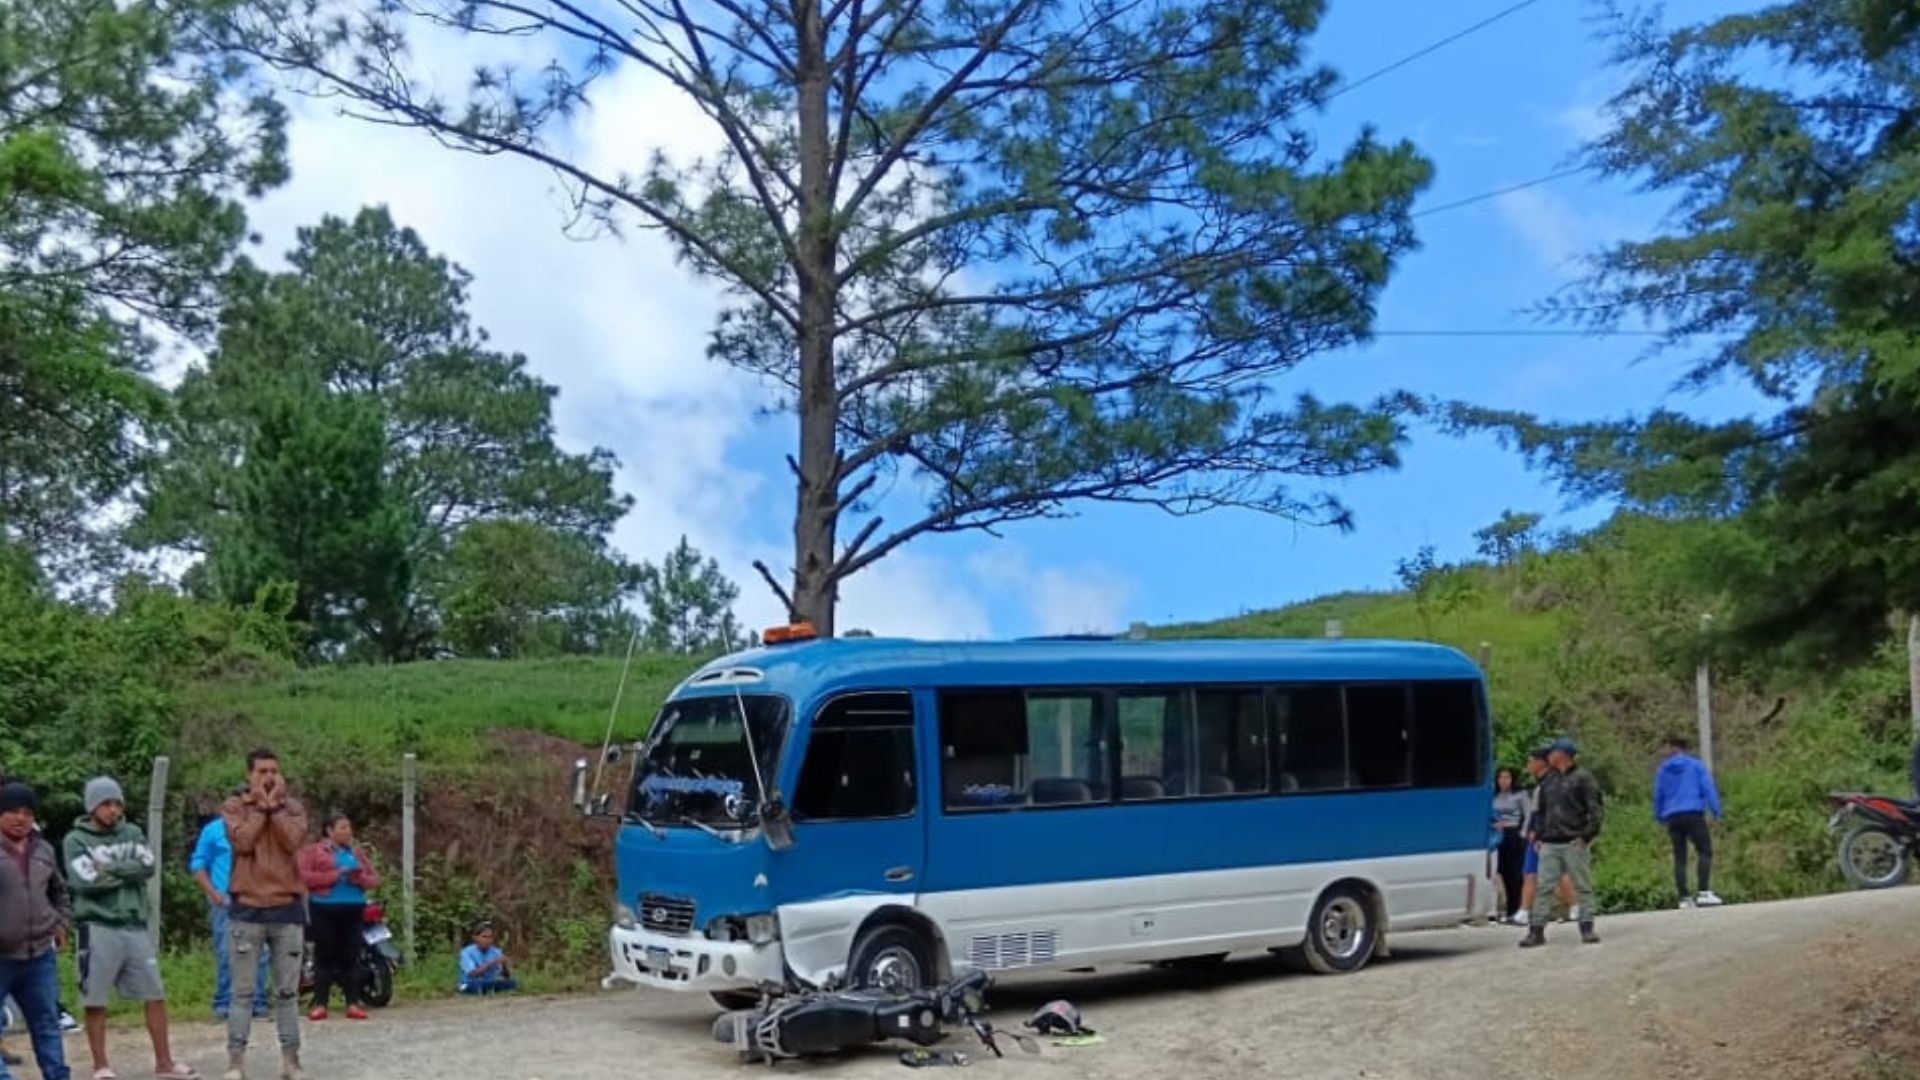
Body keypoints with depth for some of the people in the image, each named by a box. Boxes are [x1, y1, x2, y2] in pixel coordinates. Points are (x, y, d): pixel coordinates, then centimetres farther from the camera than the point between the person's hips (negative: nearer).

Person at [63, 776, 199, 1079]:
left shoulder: (132, 833, 11)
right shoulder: (76, 840, -1)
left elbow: (147, 866, -5)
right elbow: (87, 881, -15)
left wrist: (110, 868, -13)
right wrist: (128, 873, -5)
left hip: (135, 927, 4)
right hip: (98, 929, -4)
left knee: (155, 995, 7)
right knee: (95, 1002, 2)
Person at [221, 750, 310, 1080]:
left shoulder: (294, 807, 7)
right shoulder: (234, 807, 3)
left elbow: (292, 841, -10)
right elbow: (242, 842, -14)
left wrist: (275, 806, -9)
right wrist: (262, 806, -10)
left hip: (287, 907, 2)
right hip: (247, 907, -2)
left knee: (288, 990, 6)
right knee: (243, 990, 1)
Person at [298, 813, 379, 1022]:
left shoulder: (357, 853, 18)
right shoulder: (312, 851, 4)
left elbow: (374, 878, 16)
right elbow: (304, 876, -10)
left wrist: (361, 879, -6)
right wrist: (334, 875, -16)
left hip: (353, 909, 4)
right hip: (325, 909, -4)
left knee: (350, 957, 3)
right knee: (325, 956, -4)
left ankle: (353, 1004, 3)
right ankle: (320, 1004, 0)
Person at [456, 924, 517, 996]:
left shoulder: (496, 952, 0)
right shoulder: (467, 952, -11)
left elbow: (507, 977, -4)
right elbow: (473, 974, -25)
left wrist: (504, 965, -25)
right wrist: (491, 963, -32)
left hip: (489, 985, 5)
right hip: (469, 986, -5)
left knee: (511, 984, -22)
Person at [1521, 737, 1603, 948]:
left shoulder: (1583, 778, -1)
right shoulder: (1548, 781, 18)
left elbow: (1594, 809, -6)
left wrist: (1587, 835, -15)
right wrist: (1539, 836, 13)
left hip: (1575, 843, -5)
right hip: (1550, 844, 5)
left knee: (1583, 887, 2)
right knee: (1544, 887, 0)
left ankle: (1587, 928, 8)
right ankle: (1536, 930, 0)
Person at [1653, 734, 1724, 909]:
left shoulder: (1663, 769, 10)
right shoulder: (1696, 765, 4)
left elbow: (1658, 795, 13)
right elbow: (1708, 788, -5)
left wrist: (1660, 818, 23)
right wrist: (1716, 811, -6)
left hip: (1673, 818, 3)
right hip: (1694, 814, -3)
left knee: (1680, 858, 6)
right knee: (1705, 851, -3)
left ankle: (1684, 898, 1)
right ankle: (1704, 892, -17)